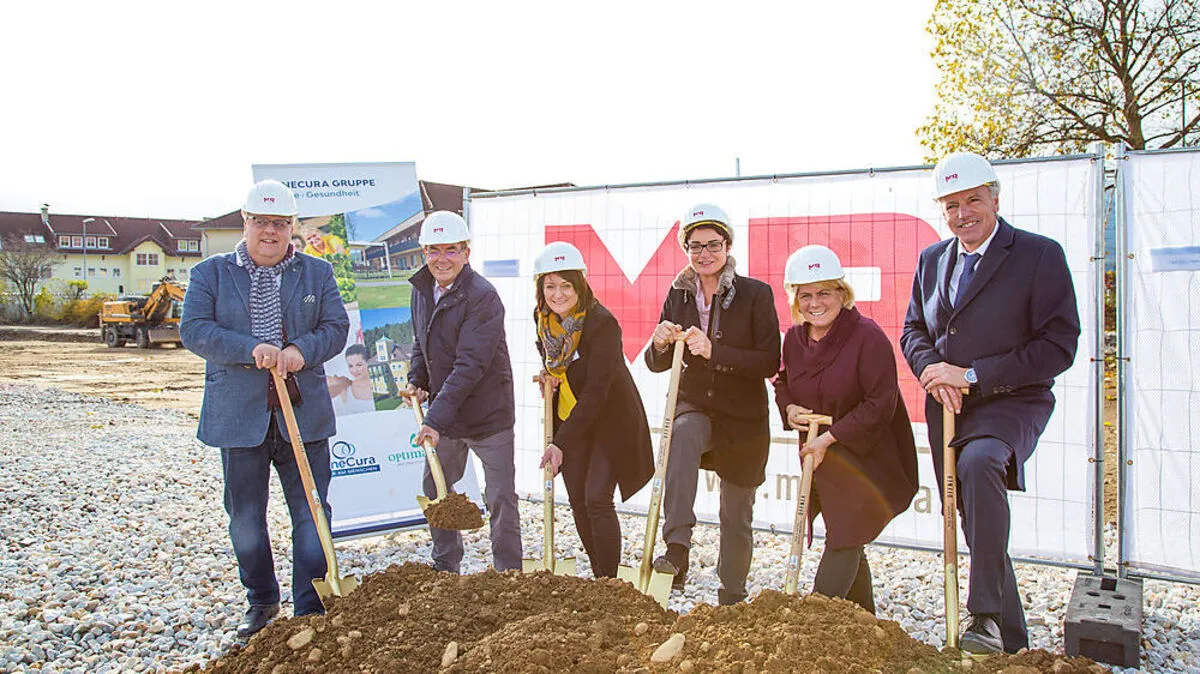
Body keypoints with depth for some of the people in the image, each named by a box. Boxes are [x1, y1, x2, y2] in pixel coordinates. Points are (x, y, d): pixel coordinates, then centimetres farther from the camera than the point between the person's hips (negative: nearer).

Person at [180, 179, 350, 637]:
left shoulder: (317, 273, 9)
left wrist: (302, 350, -18)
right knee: (245, 515, 11)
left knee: (312, 511, 2)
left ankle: (311, 608, 14)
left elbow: (337, 327, 2)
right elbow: (194, 329, -6)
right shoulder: (211, 273, 5)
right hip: (239, 415, 0)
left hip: (304, 414, 0)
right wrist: (251, 350, -20)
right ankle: (261, 602, 30)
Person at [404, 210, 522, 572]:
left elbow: (469, 366, -27)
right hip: (443, 413, 7)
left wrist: (436, 418, -31)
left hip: (488, 414, -7)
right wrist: (416, 379, 3)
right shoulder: (421, 289, 4)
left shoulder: (483, 296, -20)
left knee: (501, 499, 0)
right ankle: (445, 567, 36)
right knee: (435, 489, 17)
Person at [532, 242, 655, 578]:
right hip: (570, 417, 7)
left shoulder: (602, 323, -25)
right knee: (578, 503, 7)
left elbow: (596, 392, -27)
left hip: (610, 419, -6)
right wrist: (549, 374, -1)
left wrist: (561, 443, -27)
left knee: (597, 499, -12)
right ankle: (599, 576, 21)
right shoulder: (543, 318, -3)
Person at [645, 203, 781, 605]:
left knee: (737, 516, 10)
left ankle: (732, 596, 32)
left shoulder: (756, 294, -10)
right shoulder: (679, 294, 1)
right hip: (695, 406, 1)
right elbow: (657, 364, 4)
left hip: (743, 418, -1)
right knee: (682, 436, -36)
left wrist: (714, 352, -27)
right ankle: (677, 550, -36)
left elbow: (770, 363, -16)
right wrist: (660, 345, -20)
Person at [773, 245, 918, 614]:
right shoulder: (794, 337, 1)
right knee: (847, 542, 16)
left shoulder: (868, 336, -18)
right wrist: (788, 408, -6)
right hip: (818, 456, 7)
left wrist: (830, 437, -21)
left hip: (863, 457, -7)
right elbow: (782, 381, 17)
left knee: (844, 539, -7)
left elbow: (880, 404, -19)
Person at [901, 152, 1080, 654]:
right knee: (975, 523, 11)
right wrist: (931, 369, -8)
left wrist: (971, 375, -18)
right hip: (947, 408, 6)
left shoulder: (1040, 255, -7)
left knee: (979, 463, -36)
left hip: (1010, 403, -6)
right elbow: (913, 329, 16)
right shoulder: (931, 260, 10)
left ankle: (987, 616, -28)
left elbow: (1058, 347, -13)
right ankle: (1011, 640, 29)